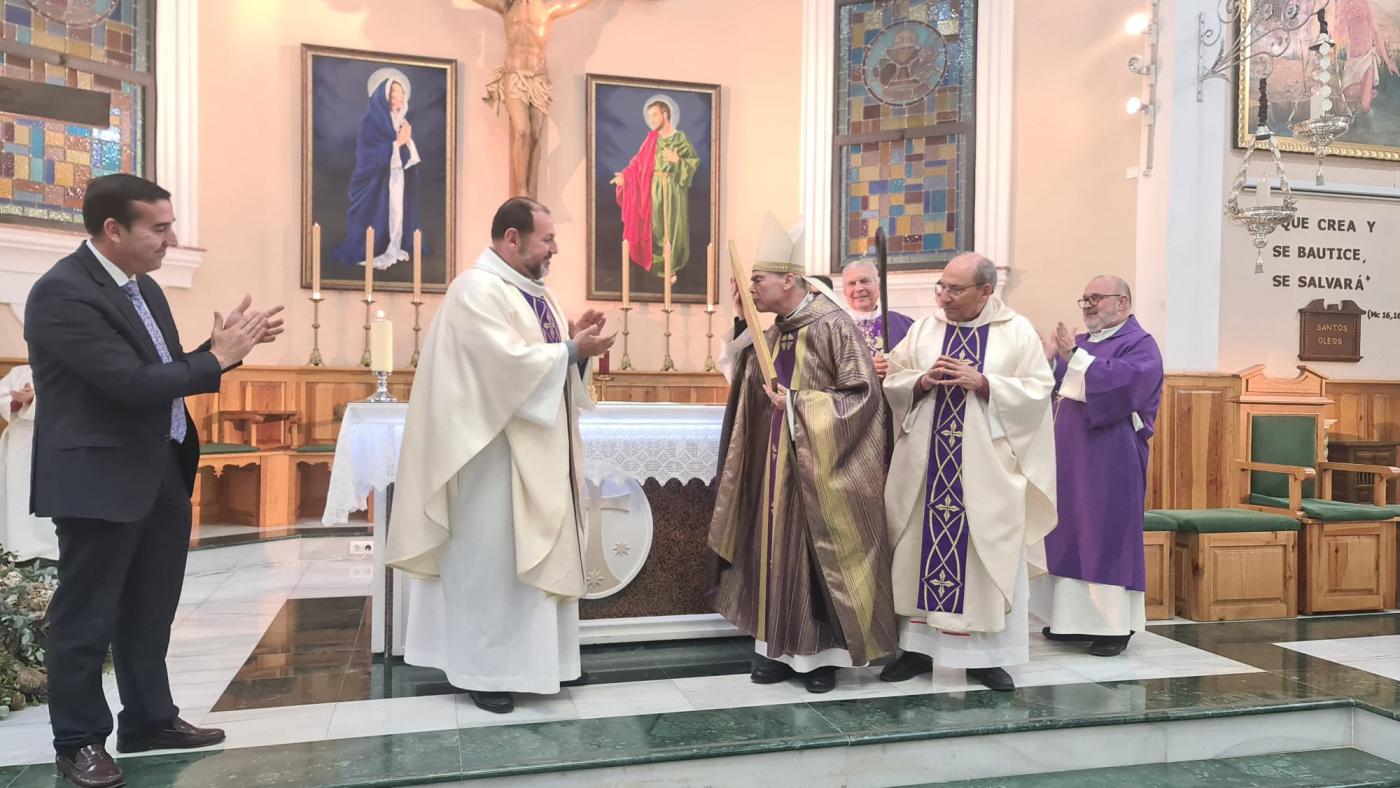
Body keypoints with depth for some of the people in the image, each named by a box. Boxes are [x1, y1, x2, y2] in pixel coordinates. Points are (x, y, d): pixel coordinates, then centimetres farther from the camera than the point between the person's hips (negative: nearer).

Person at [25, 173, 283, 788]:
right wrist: (218, 358, -18)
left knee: (150, 610, 18)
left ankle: (150, 719, 32)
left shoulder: (144, 287, 10)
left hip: (162, 473, 9)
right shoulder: (63, 292, -18)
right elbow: (132, 383, -25)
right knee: (87, 619, 6)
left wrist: (225, 346, -3)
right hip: (100, 480, -9)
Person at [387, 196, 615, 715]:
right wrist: (572, 350, -17)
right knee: (491, 556, -1)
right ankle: (485, 669, 12)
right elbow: (508, 361, -25)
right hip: (496, 449, -9)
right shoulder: (477, 289, -14)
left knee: (539, 552, 14)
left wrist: (574, 342, -1)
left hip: (540, 449, 10)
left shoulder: (534, 292, 15)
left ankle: (537, 657, 25)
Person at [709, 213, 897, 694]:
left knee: (820, 556, 1)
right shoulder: (773, 334, 10)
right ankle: (782, 648, 19)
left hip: (819, 467, -7)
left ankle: (822, 653, 14)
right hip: (776, 465, 7)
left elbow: (862, 395, -17)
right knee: (776, 551, 9)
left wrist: (797, 403, -16)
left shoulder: (833, 327, -13)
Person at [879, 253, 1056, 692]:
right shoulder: (922, 329, 8)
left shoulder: (1018, 332, 2)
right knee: (921, 551, 6)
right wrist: (921, 382, -12)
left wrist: (983, 383, -16)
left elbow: (1039, 390, -4)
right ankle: (917, 647, 18)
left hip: (987, 470, -2)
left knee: (988, 557, 2)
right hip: (925, 467, 2)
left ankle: (986, 655, 14)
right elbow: (891, 381, 8)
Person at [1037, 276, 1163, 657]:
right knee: (1070, 531, 9)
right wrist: (1048, 358, -4)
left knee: (1106, 534, -5)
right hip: (1071, 454, 8)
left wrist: (1073, 356, -26)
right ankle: (1077, 615, 18)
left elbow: (1120, 379, -24)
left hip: (1110, 458, -7)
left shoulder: (1140, 344, -5)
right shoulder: (1081, 342, 17)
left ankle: (1114, 623, 3)